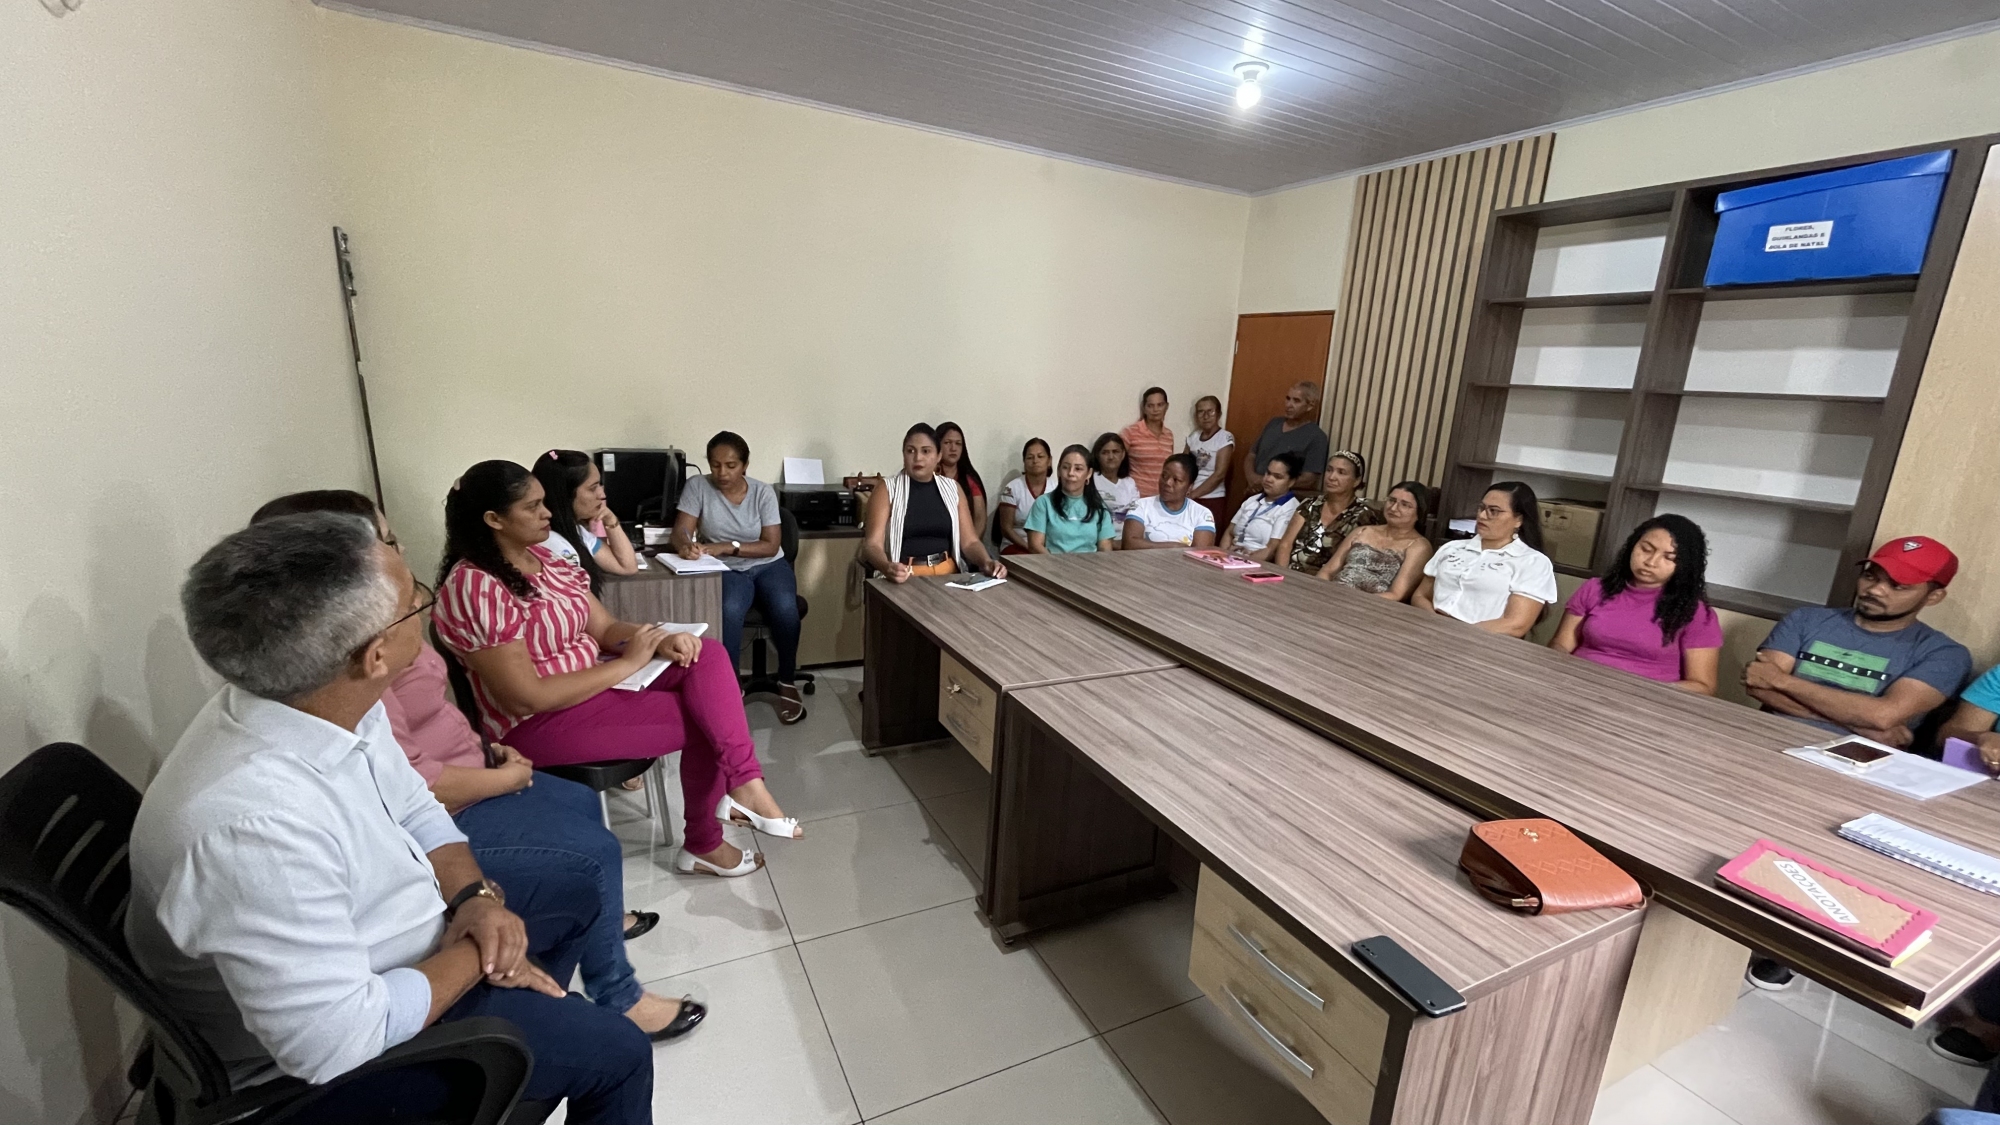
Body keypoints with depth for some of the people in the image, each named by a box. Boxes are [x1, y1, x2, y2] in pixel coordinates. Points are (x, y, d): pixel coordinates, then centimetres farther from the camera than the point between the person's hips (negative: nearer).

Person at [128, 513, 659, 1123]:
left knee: (573, 883, 20)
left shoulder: (329, 701, -15)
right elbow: (340, 1042, -33)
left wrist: (475, 897, -12)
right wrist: (476, 954, -18)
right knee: (617, 1052, -2)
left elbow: (415, 812, 2)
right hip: (346, 1050, -7)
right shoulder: (253, 826, -40)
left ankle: (538, 1018, 40)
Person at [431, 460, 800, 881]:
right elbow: (526, 698, -24)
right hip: (540, 722, -8)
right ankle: (704, 845, 5)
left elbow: (605, 628, 6)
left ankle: (743, 784, -18)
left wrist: (659, 640, -16)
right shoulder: (474, 588, -21)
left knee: (707, 656, -15)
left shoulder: (543, 559, 6)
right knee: (704, 720, -15)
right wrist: (628, 663, -21)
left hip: (595, 682, 8)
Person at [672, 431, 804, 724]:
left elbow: (771, 546, -10)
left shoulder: (763, 492, -5)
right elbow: (680, 531, -11)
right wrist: (686, 545, -36)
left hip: (769, 566, 1)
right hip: (727, 570, 0)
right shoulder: (697, 486, -4)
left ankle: (787, 683, -8)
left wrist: (727, 547, -23)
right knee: (729, 612, -34)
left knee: (785, 609, -30)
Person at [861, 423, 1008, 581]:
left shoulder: (952, 488, 13)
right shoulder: (887, 489, 2)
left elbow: (969, 541, 10)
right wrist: (887, 568, -29)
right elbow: (872, 544, -7)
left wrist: (987, 562, -12)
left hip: (948, 575, 3)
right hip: (903, 579, -3)